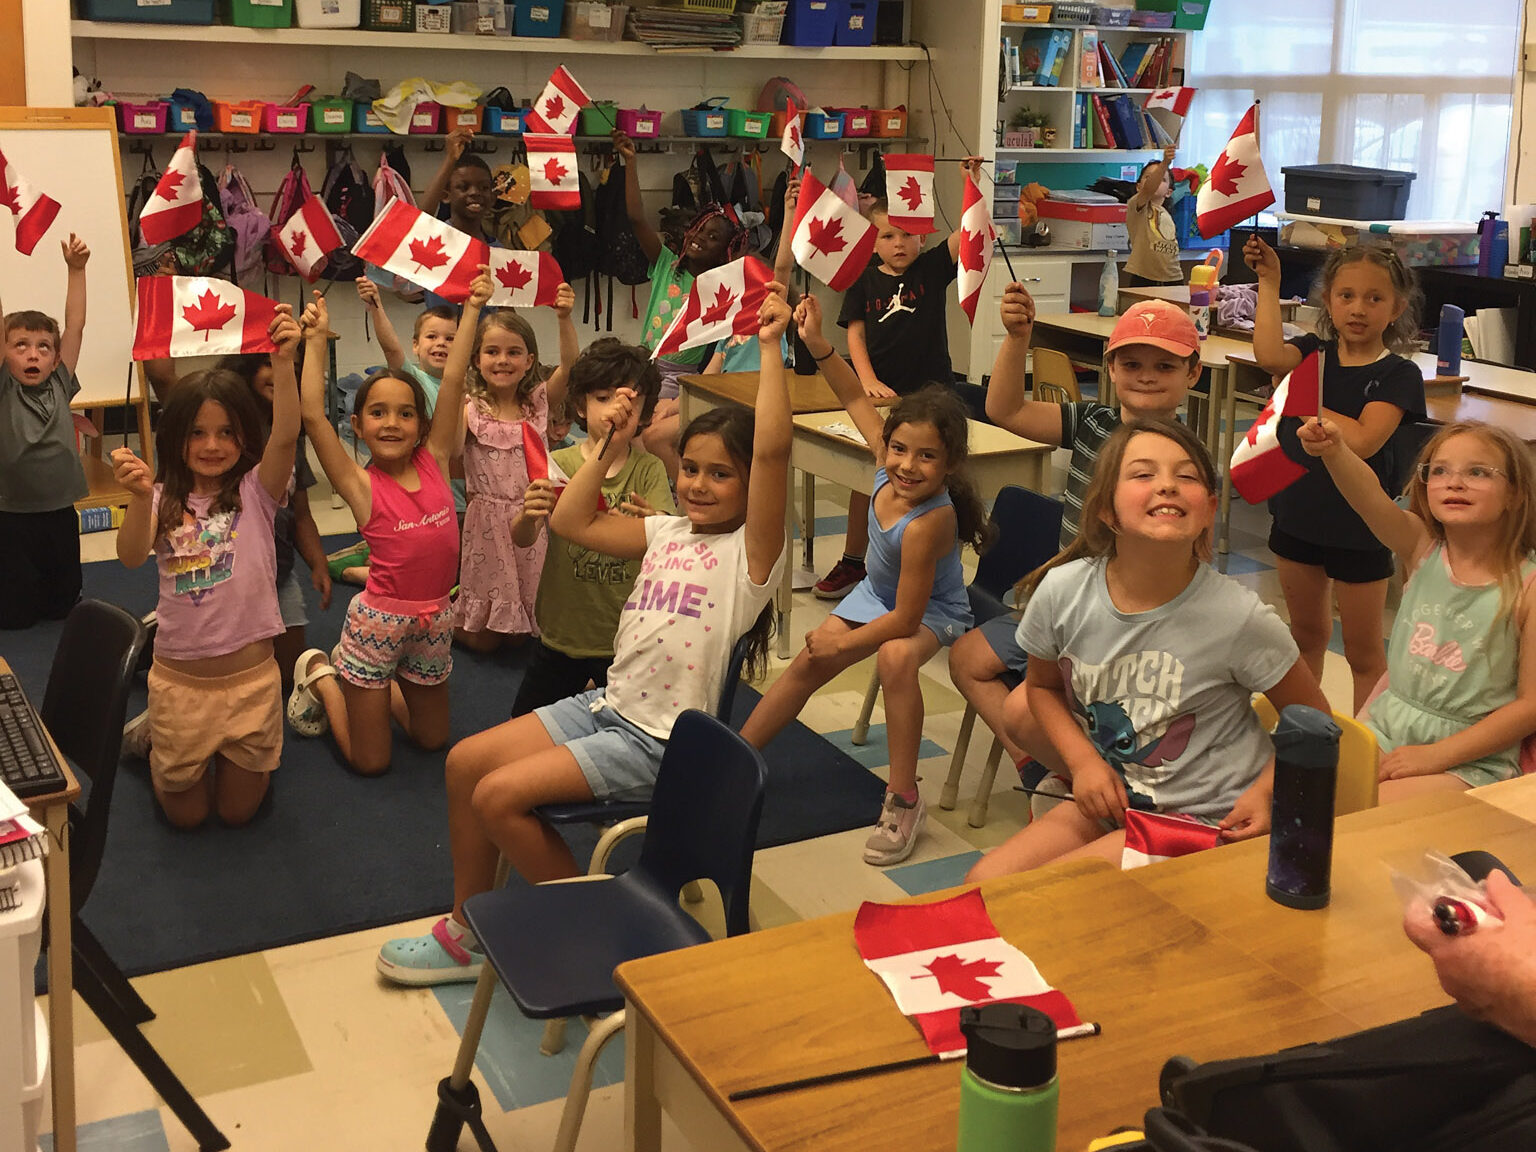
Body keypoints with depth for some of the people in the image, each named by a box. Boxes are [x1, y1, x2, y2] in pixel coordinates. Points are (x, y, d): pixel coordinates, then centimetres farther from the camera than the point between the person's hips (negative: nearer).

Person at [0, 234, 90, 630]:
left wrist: (75, 269, -5)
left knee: (63, 605, 14)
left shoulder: (60, 386, 2)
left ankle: (54, 604, 43)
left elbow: (75, 326, -1)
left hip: (61, 514, 3)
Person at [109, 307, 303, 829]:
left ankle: (237, 755, 45)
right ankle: (158, 743, 44)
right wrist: (140, 498, -41)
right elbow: (131, 556, -21)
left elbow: (285, 437, -26)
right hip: (179, 679, 1)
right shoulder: (165, 500, -3)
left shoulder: (255, 491, -6)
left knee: (238, 809, 14)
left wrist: (283, 365, -41)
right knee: (185, 813, 16)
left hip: (249, 676, -1)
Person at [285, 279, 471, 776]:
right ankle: (319, 674, 29)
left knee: (432, 739, 21)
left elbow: (453, 381, -6)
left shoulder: (433, 462, -3)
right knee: (369, 761, 8)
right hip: (379, 619, -4)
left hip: (434, 619, 4)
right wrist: (316, 341, -22)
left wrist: (472, 309, -9)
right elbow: (313, 418, -25)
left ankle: (371, 686, 40)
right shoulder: (361, 484, -13)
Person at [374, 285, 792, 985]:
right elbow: (572, 521, 14)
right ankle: (467, 933, 17)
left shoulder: (750, 551, -13)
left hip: (659, 743, -8)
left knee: (500, 795, -17)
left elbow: (772, 450, -28)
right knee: (466, 762, 3)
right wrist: (609, 443, 10)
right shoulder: (668, 532, 9)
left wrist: (770, 346, -28)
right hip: (607, 705, 8)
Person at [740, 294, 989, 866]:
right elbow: (857, 400, -5)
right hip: (877, 592, 8)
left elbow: (906, 616, -32)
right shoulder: (889, 467, -20)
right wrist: (818, 345, -16)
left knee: (896, 657, -37)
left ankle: (903, 800, -26)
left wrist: (843, 642, -20)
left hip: (931, 610, -8)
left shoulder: (928, 522, -37)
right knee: (808, 664, 6)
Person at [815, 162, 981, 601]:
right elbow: (855, 334, 0)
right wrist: (868, 381, -12)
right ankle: (854, 561, 20)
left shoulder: (932, 269, 1)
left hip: (928, 391, -1)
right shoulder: (865, 281, 4)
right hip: (878, 392, 1)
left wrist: (972, 183, -22)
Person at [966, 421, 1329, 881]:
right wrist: (1084, 761, -5)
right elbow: (1042, 686, 11)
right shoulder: (1062, 592, -10)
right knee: (983, 884, -12)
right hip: (1109, 798, 5)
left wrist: (1266, 791, -17)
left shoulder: (1240, 618, -18)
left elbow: (1313, 719, -1)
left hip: (1207, 817, -4)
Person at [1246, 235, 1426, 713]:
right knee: (1306, 632, 23)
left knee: (1364, 650, 8)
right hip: (1298, 514, 4)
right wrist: (1269, 283, -25)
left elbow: (1361, 441, -28)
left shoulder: (1398, 374, -13)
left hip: (1360, 526, -4)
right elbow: (1270, 356, -26)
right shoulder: (1314, 353, -2)